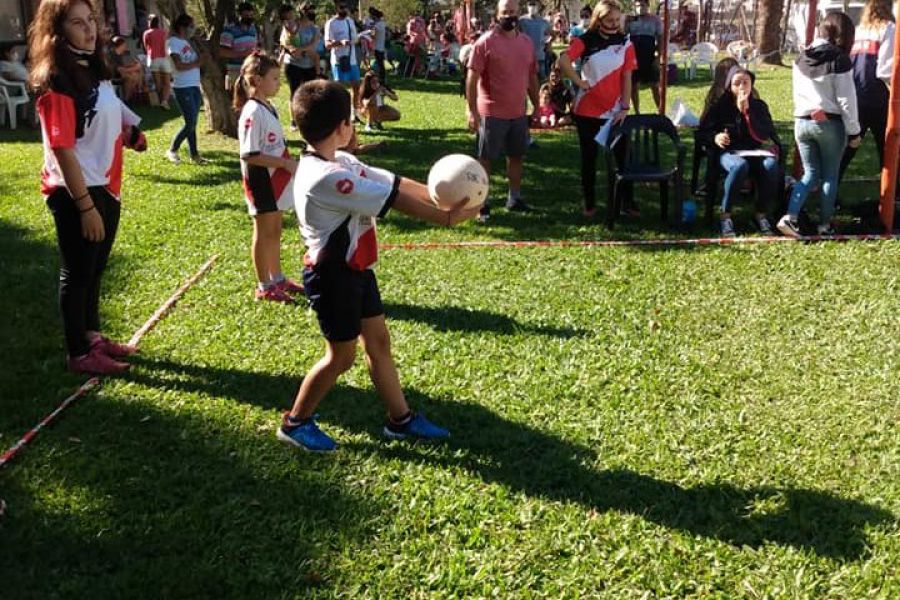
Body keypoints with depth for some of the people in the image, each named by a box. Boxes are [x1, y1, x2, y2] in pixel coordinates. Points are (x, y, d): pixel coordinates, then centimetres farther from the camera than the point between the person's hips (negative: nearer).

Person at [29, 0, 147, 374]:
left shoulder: (95, 70, 9)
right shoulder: (55, 82, -18)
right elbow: (62, 150, -21)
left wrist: (129, 132, 4)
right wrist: (85, 206, -21)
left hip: (104, 188, 9)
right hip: (74, 193, -8)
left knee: (95, 269, 20)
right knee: (77, 273, 4)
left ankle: (93, 336, 35)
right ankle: (79, 354, 16)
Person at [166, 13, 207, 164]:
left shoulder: (187, 42, 15)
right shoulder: (173, 42, -10)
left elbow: (198, 59, 14)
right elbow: (179, 66, -17)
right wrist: (196, 63, -8)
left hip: (194, 86, 8)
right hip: (183, 88, -8)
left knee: (192, 123, 10)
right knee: (190, 123, -9)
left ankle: (194, 155, 15)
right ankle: (172, 150, 5)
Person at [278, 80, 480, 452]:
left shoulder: (340, 163, 4)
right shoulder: (324, 177, -28)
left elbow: (394, 182, 0)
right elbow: (394, 200, -25)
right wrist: (447, 217, -20)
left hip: (355, 269, 10)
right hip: (333, 277, -10)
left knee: (378, 342, 15)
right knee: (341, 356, 3)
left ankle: (400, 419, 27)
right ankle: (295, 422, 21)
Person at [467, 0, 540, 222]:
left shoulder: (526, 42, 8)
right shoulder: (485, 42, -10)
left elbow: (532, 77, 16)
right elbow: (472, 78, -12)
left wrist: (536, 107, 15)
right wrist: (472, 111, -17)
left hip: (519, 113, 6)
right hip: (492, 113, -6)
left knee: (517, 156, 15)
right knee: (485, 158, 2)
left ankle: (514, 198, 28)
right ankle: (481, 203, 9)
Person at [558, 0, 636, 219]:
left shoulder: (625, 43, 2)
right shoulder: (585, 41, -5)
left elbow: (626, 78, 0)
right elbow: (563, 62, -20)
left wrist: (625, 108, -6)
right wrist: (580, 83, -15)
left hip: (615, 111, 2)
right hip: (587, 111, -1)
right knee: (589, 158, 8)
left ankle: (627, 201, 15)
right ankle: (589, 204, 18)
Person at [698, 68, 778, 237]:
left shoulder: (759, 106, 12)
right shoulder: (720, 106, 7)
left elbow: (764, 135, -2)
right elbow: (703, 131, 9)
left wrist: (746, 111, -10)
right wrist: (715, 137, -14)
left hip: (753, 152, 2)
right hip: (727, 152, -2)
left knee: (771, 165, -33)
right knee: (740, 166, -40)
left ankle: (761, 214, -16)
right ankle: (726, 215, -27)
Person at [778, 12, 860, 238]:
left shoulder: (801, 58, 6)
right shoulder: (839, 59, -12)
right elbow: (846, 100, -11)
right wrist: (853, 131, -5)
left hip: (802, 122, 5)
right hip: (830, 124, -5)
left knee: (810, 173, 13)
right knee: (830, 175, 8)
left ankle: (790, 217, -4)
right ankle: (825, 225, 12)